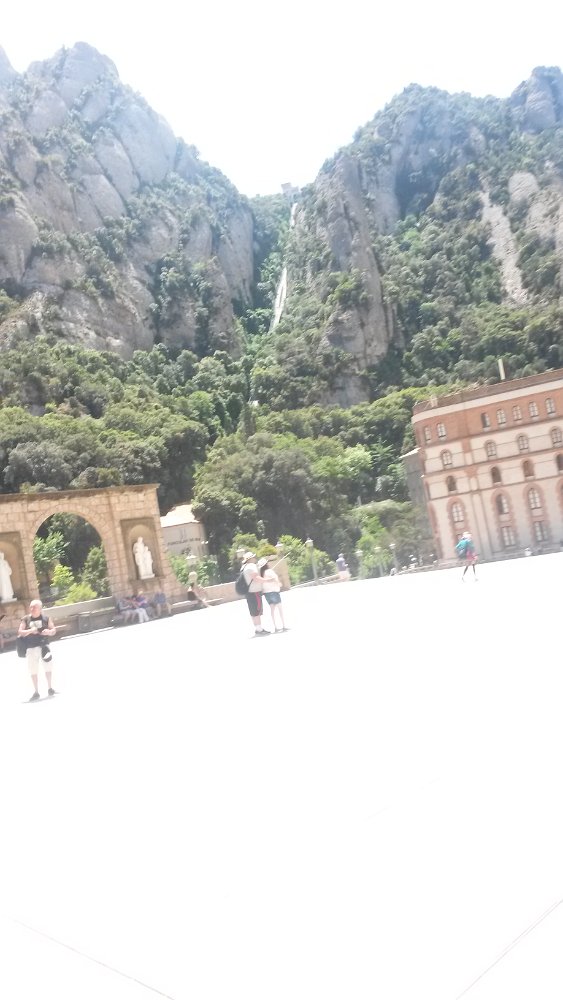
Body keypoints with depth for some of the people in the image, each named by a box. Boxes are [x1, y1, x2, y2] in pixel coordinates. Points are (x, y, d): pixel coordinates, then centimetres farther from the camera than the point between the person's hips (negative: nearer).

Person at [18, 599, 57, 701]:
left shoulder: (46, 618, 4)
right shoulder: (25, 619, 4)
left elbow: (53, 630, 5)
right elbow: (20, 632, -3)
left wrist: (49, 631, -17)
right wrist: (30, 631, -19)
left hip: (44, 646, 0)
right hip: (31, 648, 0)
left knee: (48, 668, 4)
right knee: (33, 670, 2)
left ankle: (50, 688, 21)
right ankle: (36, 692, 12)